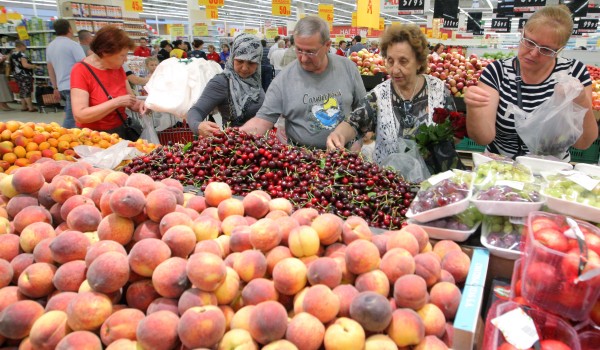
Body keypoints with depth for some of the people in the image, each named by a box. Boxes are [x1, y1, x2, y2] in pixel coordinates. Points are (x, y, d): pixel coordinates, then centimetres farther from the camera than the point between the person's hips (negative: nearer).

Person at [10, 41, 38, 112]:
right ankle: (30, 107, -6)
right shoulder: (22, 54, -17)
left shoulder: (12, 54, 12)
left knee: (22, 91, 13)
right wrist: (34, 66, -13)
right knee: (27, 91, -6)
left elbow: (13, 65, 21)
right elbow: (25, 65, -28)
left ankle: (24, 107, 17)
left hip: (16, 74, 9)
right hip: (24, 75, -9)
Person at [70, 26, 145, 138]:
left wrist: (139, 104, -11)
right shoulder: (81, 71, -13)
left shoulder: (118, 68, 4)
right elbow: (80, 116, -22)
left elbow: (130, 99, 12)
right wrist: (117, 102, -24)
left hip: (121, 131, 5)